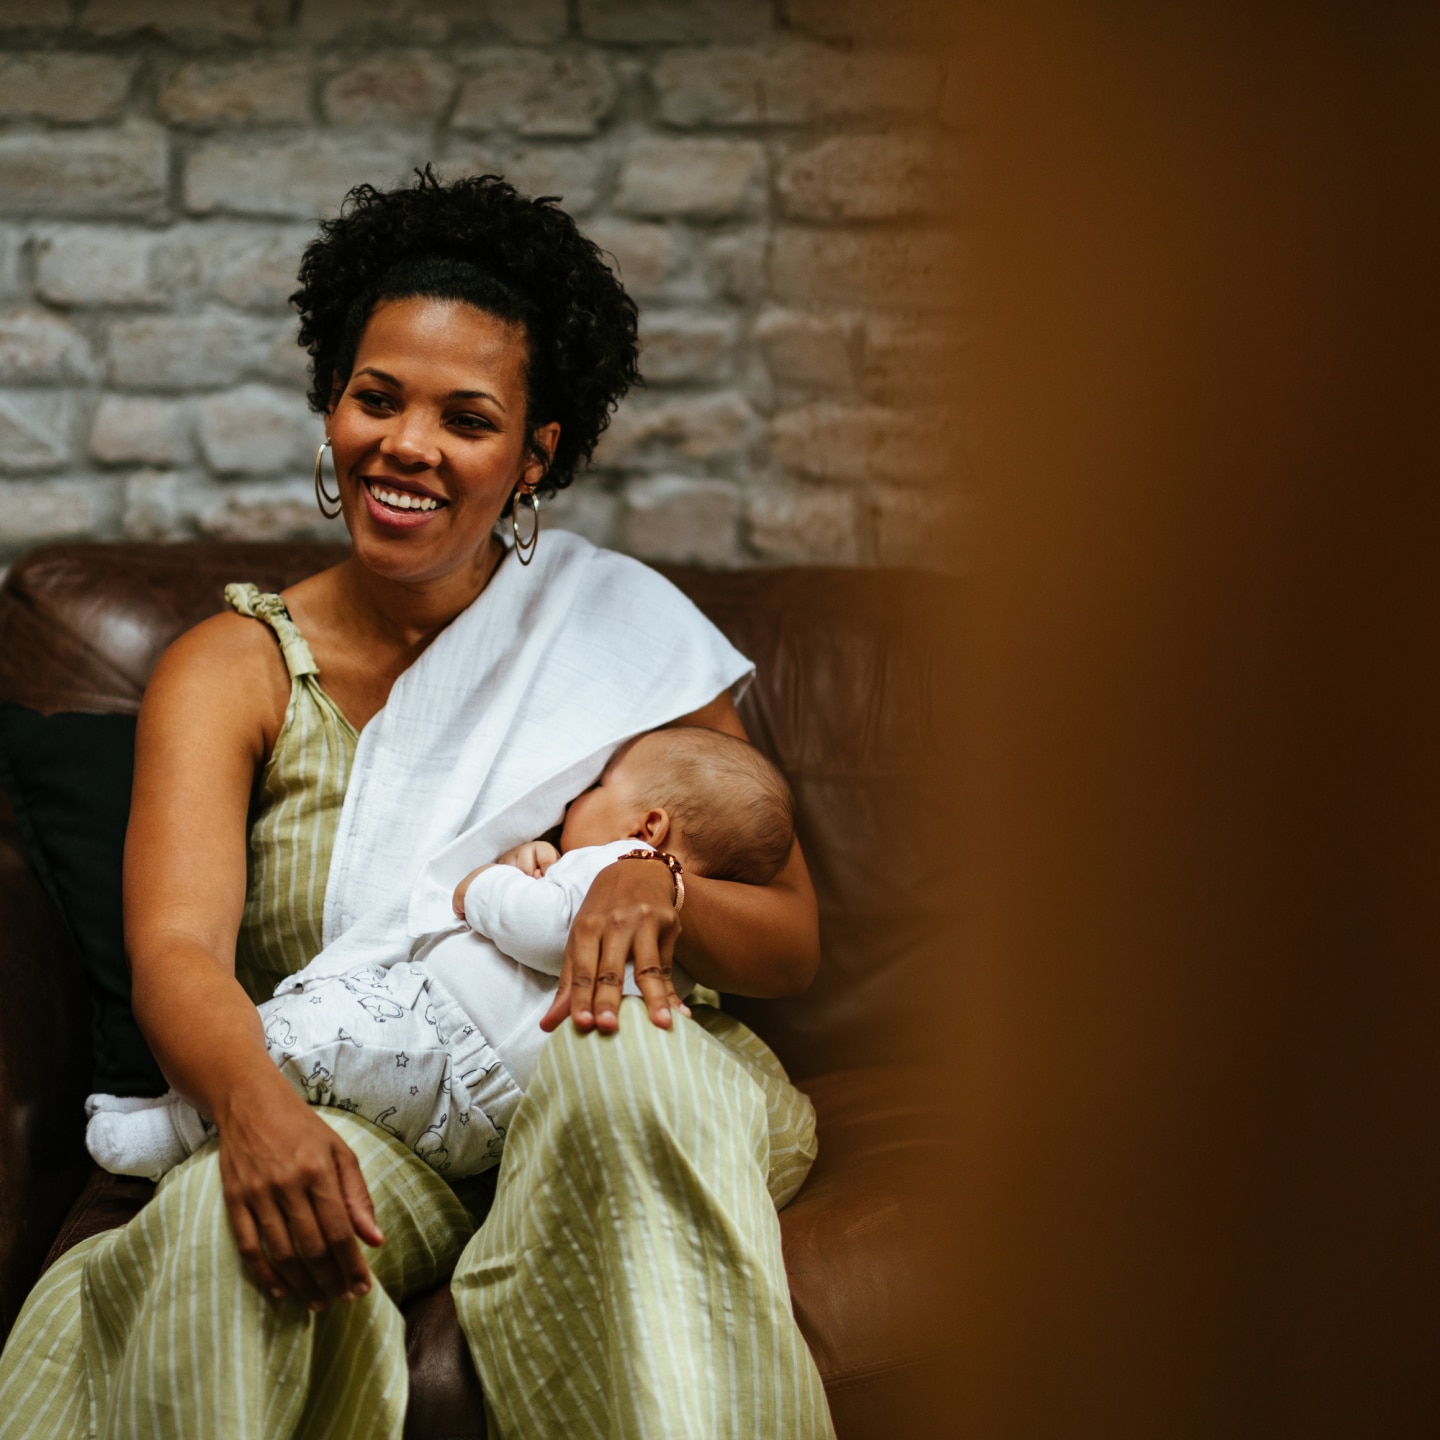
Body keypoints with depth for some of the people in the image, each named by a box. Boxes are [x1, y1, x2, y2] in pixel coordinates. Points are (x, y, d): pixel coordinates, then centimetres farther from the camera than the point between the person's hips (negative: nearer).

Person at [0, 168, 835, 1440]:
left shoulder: (625, 630, 6)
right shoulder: (234, 670, 5)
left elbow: (794, 943, 5)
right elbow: (176, 947, -12)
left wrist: (659, 893, -20)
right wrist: (257, 1106, -36)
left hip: (615, 1093, 2)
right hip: (351, 1114, -1)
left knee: (607, 1064, -35)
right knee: (224, 1225, -35)